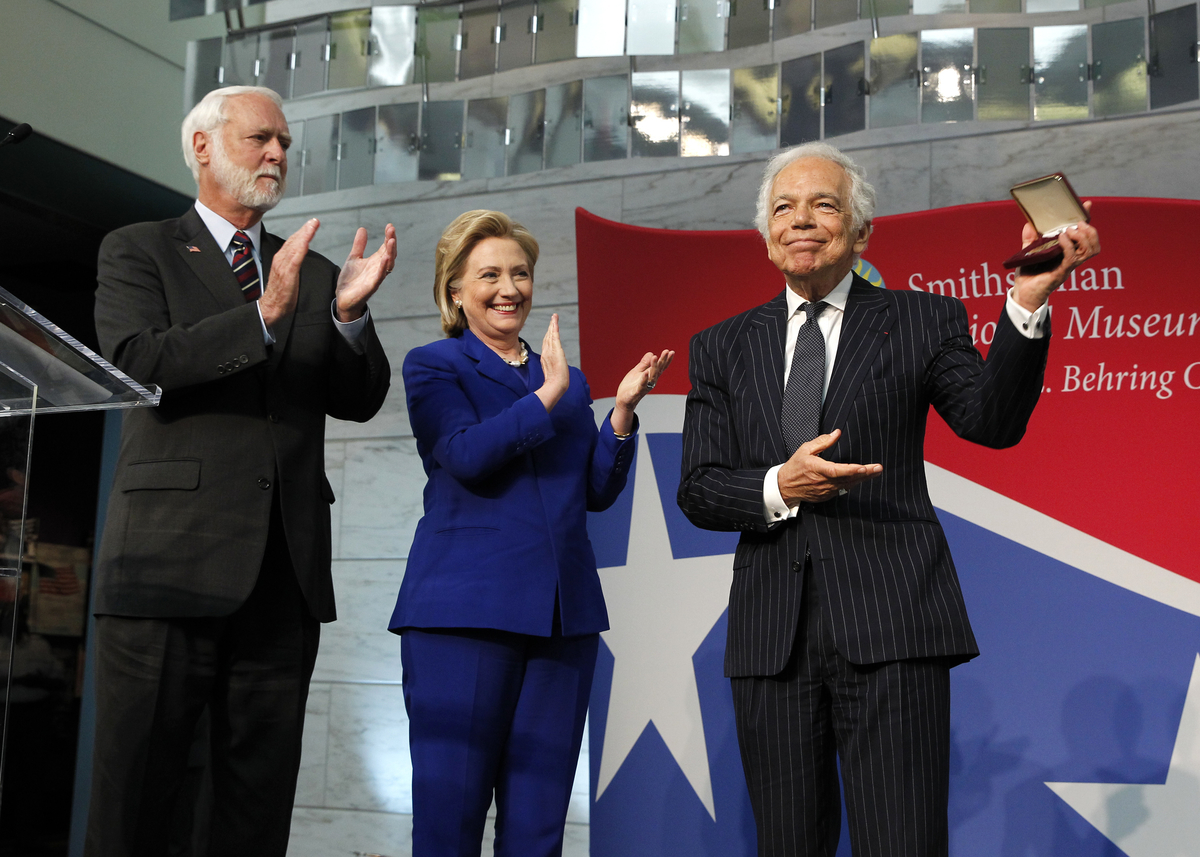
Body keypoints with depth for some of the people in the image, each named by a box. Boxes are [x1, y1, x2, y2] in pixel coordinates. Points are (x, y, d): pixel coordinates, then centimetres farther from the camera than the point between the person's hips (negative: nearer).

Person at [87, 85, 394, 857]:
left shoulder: (317, 273, 18)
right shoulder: (138, 252, 8)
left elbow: (361, 400, 9)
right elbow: (139, 360, -11)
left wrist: (349, 312, -9)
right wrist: (264, 315, -21)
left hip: (286, 568, 4)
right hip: (171, 561, -4)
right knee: (133, 794, 2)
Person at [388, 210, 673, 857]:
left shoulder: (567, 380, 20)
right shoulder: (432, 366, 7)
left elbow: (597, 491, 13)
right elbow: (468, 454, -12)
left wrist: (622, 411, 1)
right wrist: (548, 395, -10)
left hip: (564, 613, 5)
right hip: (465, 609, -4)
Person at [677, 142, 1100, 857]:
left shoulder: (922, 321, 8)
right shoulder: (723, 348, 13)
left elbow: (993, 421, -8)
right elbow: (697, 491, 8)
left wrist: (1028, 301, -22)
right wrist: (779, 488, -11)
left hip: (891, 631, -2)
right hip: (772, 632, 3)